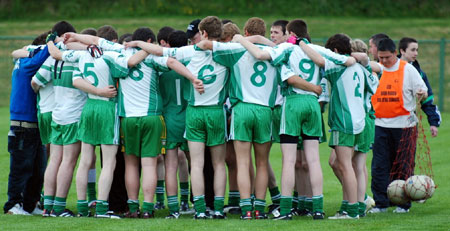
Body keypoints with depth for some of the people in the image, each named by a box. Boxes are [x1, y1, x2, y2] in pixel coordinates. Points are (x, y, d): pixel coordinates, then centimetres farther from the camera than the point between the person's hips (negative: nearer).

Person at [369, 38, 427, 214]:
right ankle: (380, 204, 5)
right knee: (379, 166, -1)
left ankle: (403, 204, 12)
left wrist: (421, 94, -20)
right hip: (380, 125, 2)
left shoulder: (408, 69, 0)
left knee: (403, 166, 3)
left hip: (403, 125, -2)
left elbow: (422, 92, 1)